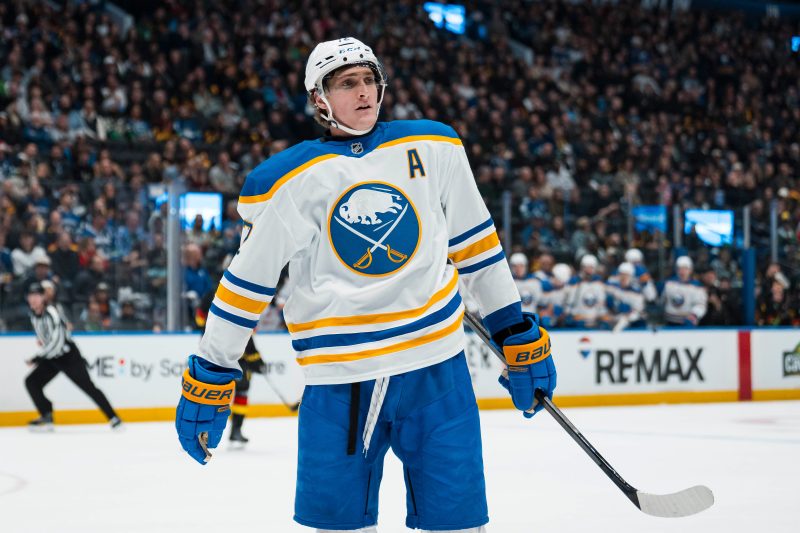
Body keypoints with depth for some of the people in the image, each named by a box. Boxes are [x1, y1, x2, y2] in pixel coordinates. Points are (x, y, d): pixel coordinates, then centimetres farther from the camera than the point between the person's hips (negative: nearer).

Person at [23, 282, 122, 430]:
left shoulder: (51, 314, -24)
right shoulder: (33, 314, 1)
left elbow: (56, 343, -30)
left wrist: (38, 357, -30)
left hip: (69, 357, -8)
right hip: (51, 358, 8)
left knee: (88, 387, -9)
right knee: (32, 382, -3)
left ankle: (113, 418, -5)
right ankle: (47, 417, 1)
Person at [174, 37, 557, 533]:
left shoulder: (434, 148, 6)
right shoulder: (289, 181, -1)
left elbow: (477, 246, 14)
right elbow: (246, 284, 4)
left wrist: (519, 336, 14)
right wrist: (209, 382, 4)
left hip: (437, 364, 2)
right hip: (339, 378, -1)